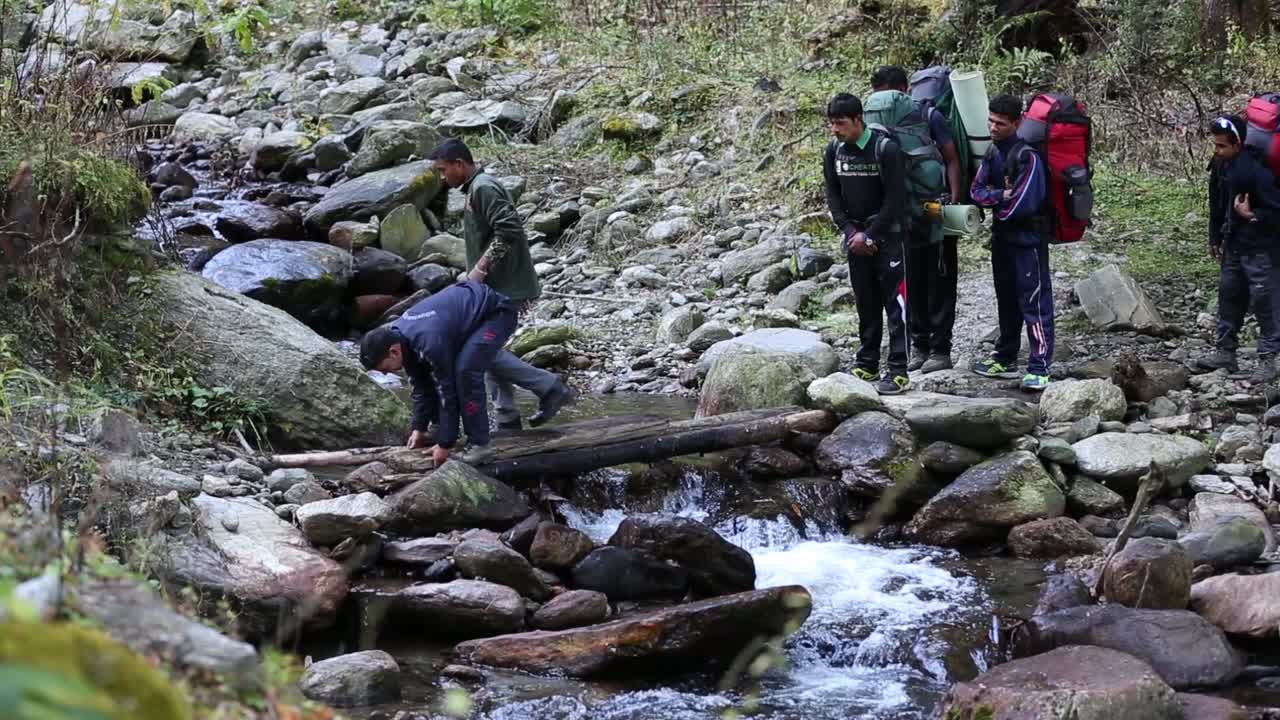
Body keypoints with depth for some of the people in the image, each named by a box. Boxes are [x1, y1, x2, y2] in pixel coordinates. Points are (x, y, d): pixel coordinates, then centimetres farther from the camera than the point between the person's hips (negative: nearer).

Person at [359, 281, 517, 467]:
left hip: (497, 312, -9)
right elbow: (421, 385, 5)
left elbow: (447, 390, -26)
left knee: (466, 370, -26)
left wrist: (445, 445, -18)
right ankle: (440, 428, 17)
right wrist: (419, 429, 3)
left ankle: (480, 445, -18)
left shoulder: (429, 342, -34)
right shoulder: (398, 337, -7)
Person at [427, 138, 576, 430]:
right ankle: (507, 422, 13)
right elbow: (504, 230, 23)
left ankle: (550, 388, -9)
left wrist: (480, 268, -22)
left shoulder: (483, 188, -14)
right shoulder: (477, 188, 19)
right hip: (495, 288, 11)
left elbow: (508, 230, -25)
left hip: (503, 289, -11)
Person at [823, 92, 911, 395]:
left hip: (887, 235, -5)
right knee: (865, 303, 11)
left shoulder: (886, 149, -15)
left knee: (895, 302, -7)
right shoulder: (834, 151, 2)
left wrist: (870, 235, -14)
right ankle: (866, 365, 18)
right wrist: (851, 232, -6)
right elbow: (833, 196, 7)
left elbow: (895, 199, -15)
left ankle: (898, 371, -8)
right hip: (855, 236, 5)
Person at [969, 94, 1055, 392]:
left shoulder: (1027, 156, -19)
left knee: (1034, 300, -8)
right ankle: (1005, 359, 29)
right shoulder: (991, 152, 7)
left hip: (1028, 237, -9)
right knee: (1006, 299, 18)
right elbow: (977, 190, 3)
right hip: (1002, 236, 9)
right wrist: (1001, 196, -16)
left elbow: (1023, 203, -24)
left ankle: (1039, 368, -8)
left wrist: (997, 206, -6)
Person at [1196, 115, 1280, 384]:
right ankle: (1226, 352, 24)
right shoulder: (1220, 167, 3)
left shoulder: (1257, 171, -23)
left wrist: (1252, 216, -29)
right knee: (1228, 294, 14)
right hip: (1233, 246, 9)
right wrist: (1215, 239, 17)